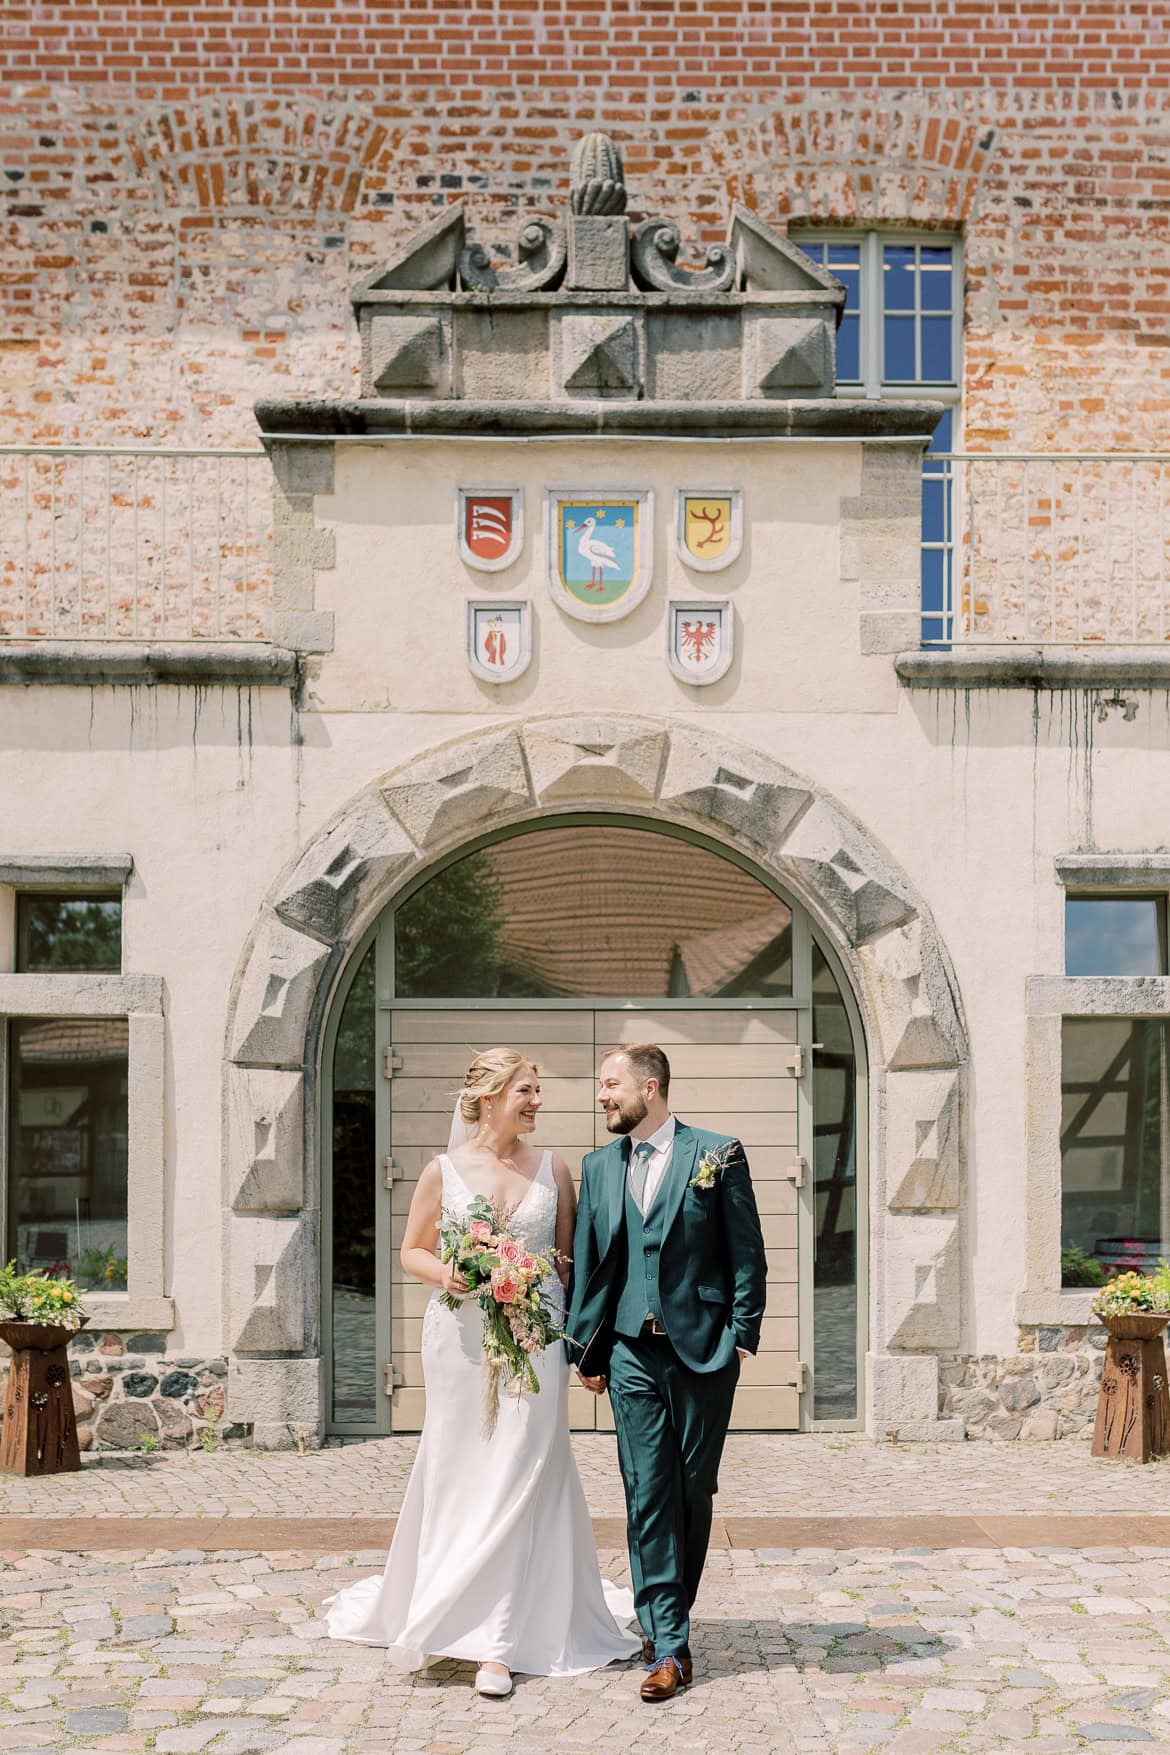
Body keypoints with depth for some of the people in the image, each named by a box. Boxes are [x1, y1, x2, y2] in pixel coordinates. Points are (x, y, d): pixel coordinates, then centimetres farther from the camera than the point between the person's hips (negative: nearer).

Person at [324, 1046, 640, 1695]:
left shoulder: (553, 1170, 5)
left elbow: (569, 1258, 9)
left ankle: (499, 1641, 2)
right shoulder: (444, 1170, 1)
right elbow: (413, 1249, 9)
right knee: (460, 1475, 6)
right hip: (463, 1336, 0)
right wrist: (443, 1274, -12)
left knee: (519, 1478, -3)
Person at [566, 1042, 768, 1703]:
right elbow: (588, 1264, 12)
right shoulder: (599, 1166, 9)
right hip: (633, 1352, 3)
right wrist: (587, 1349, 9)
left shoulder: (717, 1154, -3)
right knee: (648, 1493, -1)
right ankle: (669, 1645, 3)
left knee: (693, 1490, 7)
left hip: (703, 1350, -3)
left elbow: (749, 1254, -2)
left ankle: (672, 1615, 25)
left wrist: (741, 1337, -7)